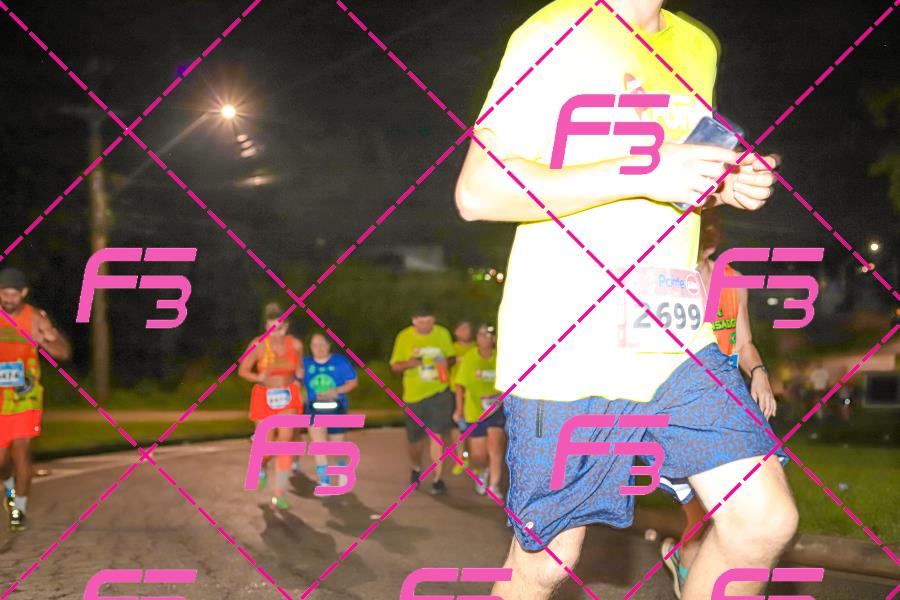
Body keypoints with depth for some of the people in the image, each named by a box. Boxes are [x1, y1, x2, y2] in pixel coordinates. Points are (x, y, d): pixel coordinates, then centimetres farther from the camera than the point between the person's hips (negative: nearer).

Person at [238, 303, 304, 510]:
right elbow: (243, 371, -4)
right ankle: (262, 468, 40)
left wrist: (299, 373, -12)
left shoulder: (295, 344, -6)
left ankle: (279, 496, -5)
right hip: (264, 398, -1)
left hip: (288, 399, 1)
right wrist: (259, 378, -24)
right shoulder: (258, 345, -14)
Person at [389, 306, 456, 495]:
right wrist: (408, 364, -21)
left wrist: (447, 362, -11)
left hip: (439, 391, -1)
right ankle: (416, 469, 40)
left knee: (437, 434, -13)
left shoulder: (442, 333, 0)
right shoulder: (404, 337, -4)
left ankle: (437, 479, -5)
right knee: (413, 439, 10)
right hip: (414, 395, 1)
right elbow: (394, 366, 1)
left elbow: (451, 357, 13)